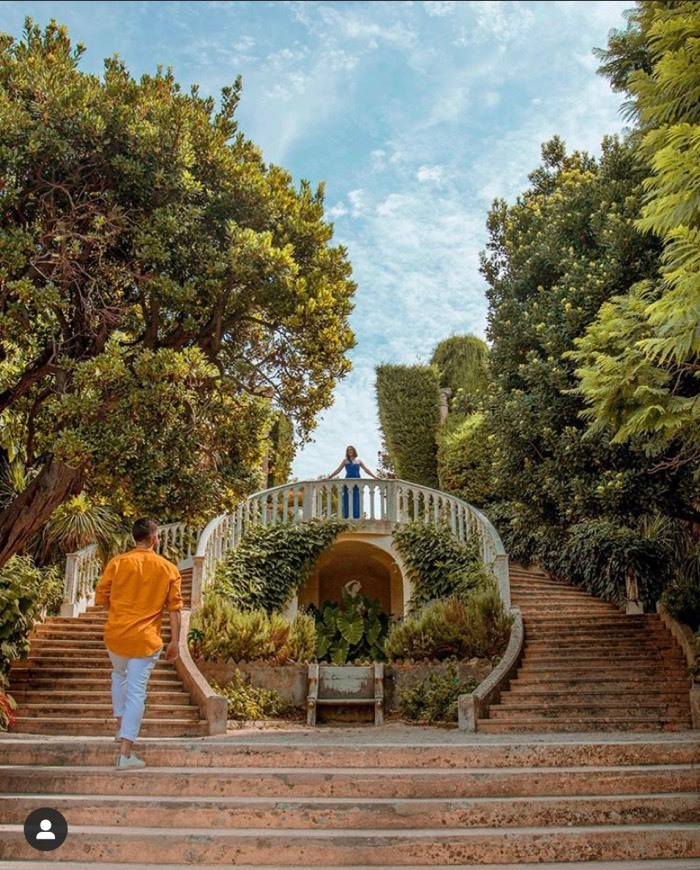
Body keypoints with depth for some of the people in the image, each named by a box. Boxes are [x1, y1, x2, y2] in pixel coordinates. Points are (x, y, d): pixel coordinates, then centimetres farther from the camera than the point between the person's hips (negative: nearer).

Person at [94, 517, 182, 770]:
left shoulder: (118, 563, -3)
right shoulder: (168, 569, -4)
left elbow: (100, 598, 1)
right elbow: (175, 609, -4)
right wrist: (175, 641, 4)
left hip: (115, 634, 2)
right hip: (145, 639, -2)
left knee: (119, 675, 30)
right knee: (136, 693, 2)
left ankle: (121, 727, 35)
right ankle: (125, 754, 1)